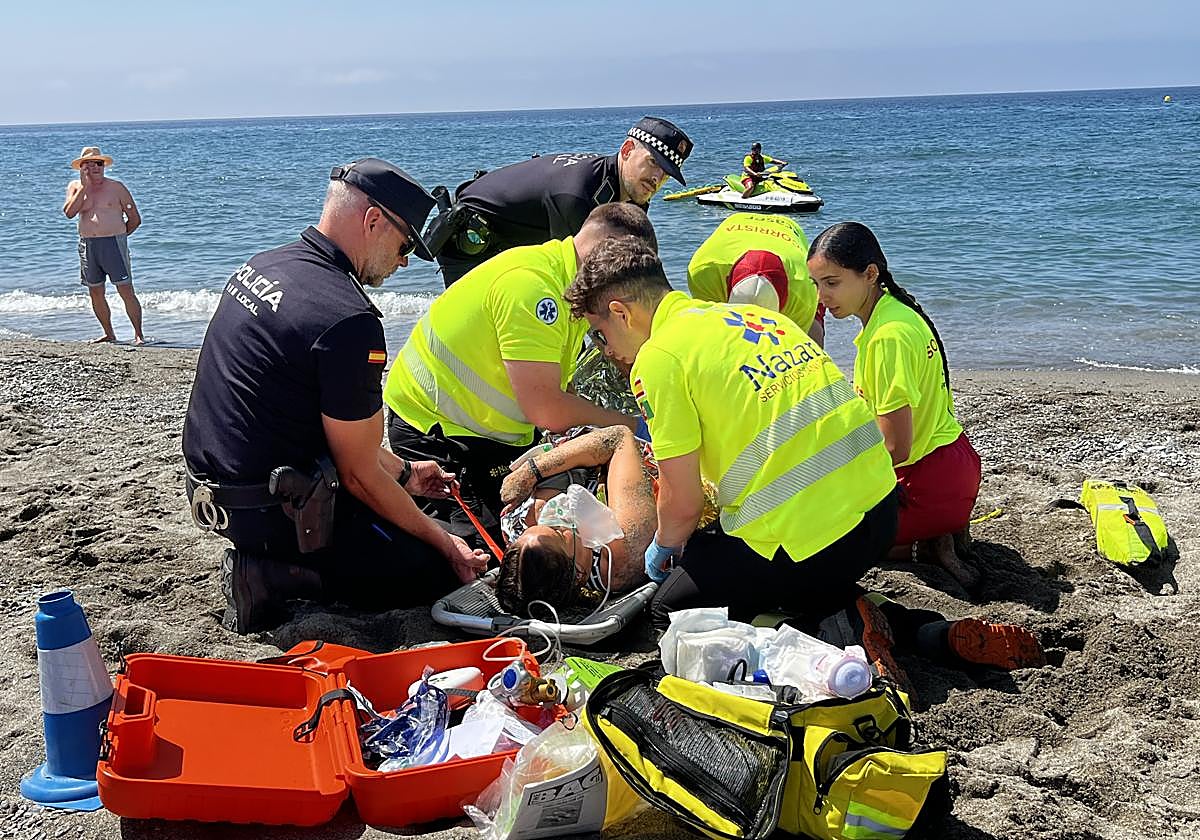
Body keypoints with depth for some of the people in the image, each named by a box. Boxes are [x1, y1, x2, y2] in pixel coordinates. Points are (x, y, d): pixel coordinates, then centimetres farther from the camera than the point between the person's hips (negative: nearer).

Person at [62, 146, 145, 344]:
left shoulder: (116, 187, 1)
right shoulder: (75, 187, 10)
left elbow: (135, 219, 5)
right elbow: (69, 212, -8)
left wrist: (116, 236, 9)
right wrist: (84, 186, -8)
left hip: (114, 244, -4)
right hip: (87, 246, 4)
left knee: (126, 291, -9)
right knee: (95, 294, 9)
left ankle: (138, 335, -5)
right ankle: (108, 334, 21)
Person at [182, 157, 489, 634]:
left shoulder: (262, 266, 6)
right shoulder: (348, 319, -24)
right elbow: (359, 474, -17)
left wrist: (404, 473, 21)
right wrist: (442, 541, -4)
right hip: (271, 509, -9)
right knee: (437, 571, 0)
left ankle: (262, 564, 10)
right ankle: (274, 578, -7)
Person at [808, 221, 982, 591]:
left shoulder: (889, 336, -24)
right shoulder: (894, 310, 6)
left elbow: (896, 448, -23)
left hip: (928, 484, -10)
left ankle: (925, 541, -4)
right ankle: (938, 531, 11)